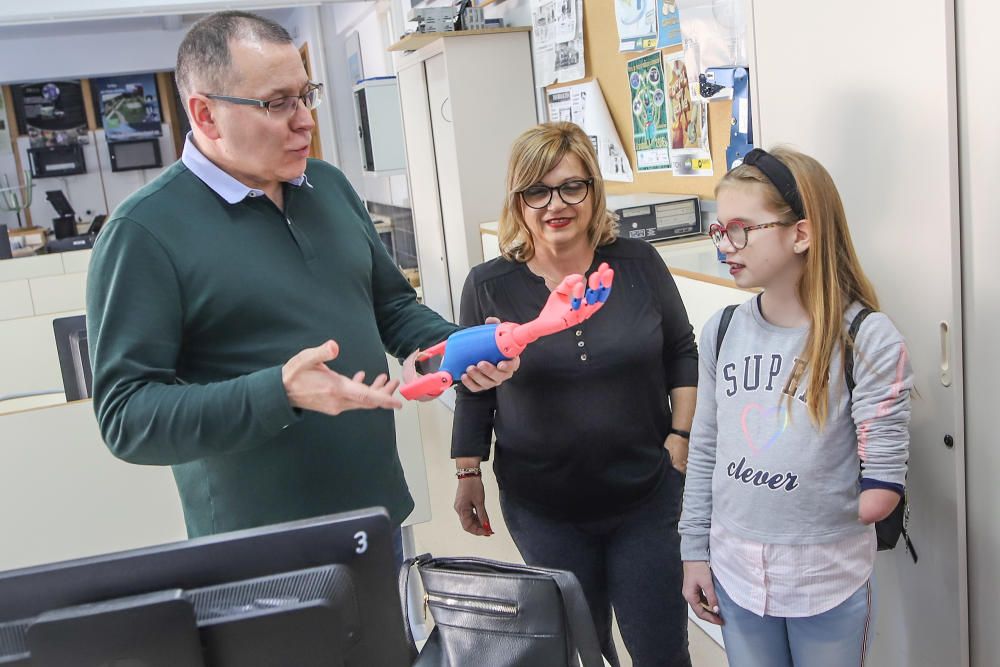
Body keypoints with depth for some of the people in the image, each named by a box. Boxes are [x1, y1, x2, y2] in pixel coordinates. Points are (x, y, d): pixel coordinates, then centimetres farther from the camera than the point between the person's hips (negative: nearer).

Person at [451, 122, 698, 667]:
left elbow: (682, 354, 6)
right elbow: (474, 392, 4)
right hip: (543, 510, 0)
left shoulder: (639, 264, -5)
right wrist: (468, 475, 6)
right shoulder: (489, 286, -6)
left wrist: (680, 436, -2)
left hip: (647, 498, 1)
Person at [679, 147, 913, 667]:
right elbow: (705, 450, 4)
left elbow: (885, 478, -12)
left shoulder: (867, 338, -16)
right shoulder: (720, 332, -3)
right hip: (735, 571, 3)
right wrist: (695, 550, 5)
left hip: (830, 580, -3)